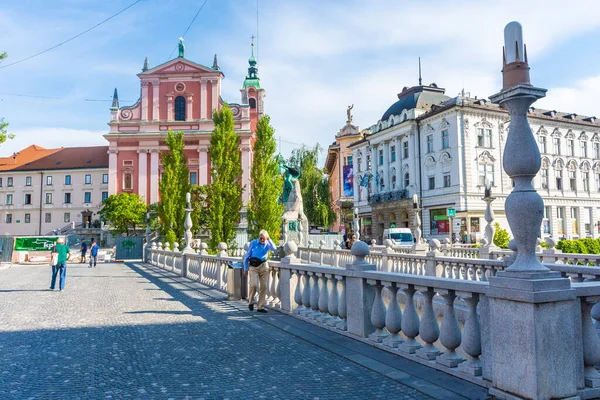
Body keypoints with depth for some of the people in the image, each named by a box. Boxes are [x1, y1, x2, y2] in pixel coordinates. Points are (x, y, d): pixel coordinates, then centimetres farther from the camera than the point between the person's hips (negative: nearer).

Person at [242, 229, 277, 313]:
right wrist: (245, 269, 2)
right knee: (254, 285, -16)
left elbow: (274, 248, -20)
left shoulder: (267, 244, 3)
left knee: (263, 286, 2)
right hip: (253, 266, -2)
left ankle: (260, 307, 12)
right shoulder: (253, 243, 0)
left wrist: (269, 239, -19)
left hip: (263, 266, 2)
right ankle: (251, 302, 10)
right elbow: (246, 256, 5)